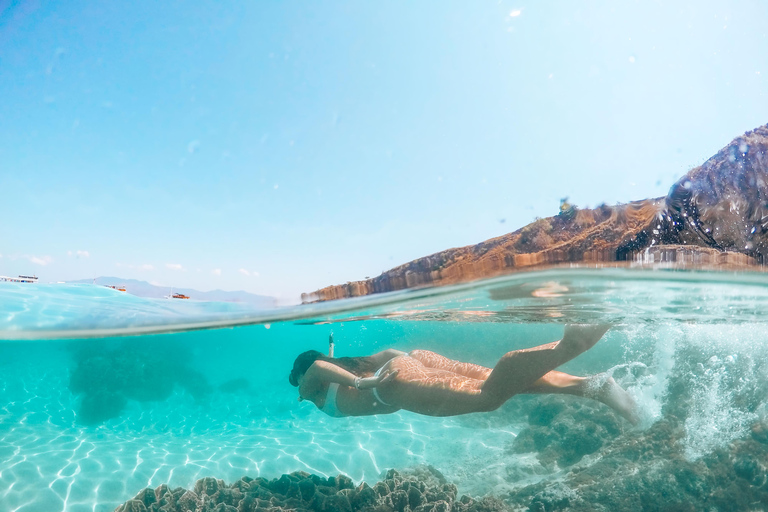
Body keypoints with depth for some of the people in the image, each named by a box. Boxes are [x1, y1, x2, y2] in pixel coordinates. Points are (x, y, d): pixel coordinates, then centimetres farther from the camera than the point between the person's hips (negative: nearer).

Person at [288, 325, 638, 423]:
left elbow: (319, 366, -2)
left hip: (398, 380, -7)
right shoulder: (349, 364, 40)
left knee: (487, 396, -23)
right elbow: (392, 352, 37)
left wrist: (360, 382, -3)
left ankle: (567, 347, -37)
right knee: (497, 385, -6)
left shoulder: (313, 387, 22)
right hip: (416, 358, 7)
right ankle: (593, 385, -16)